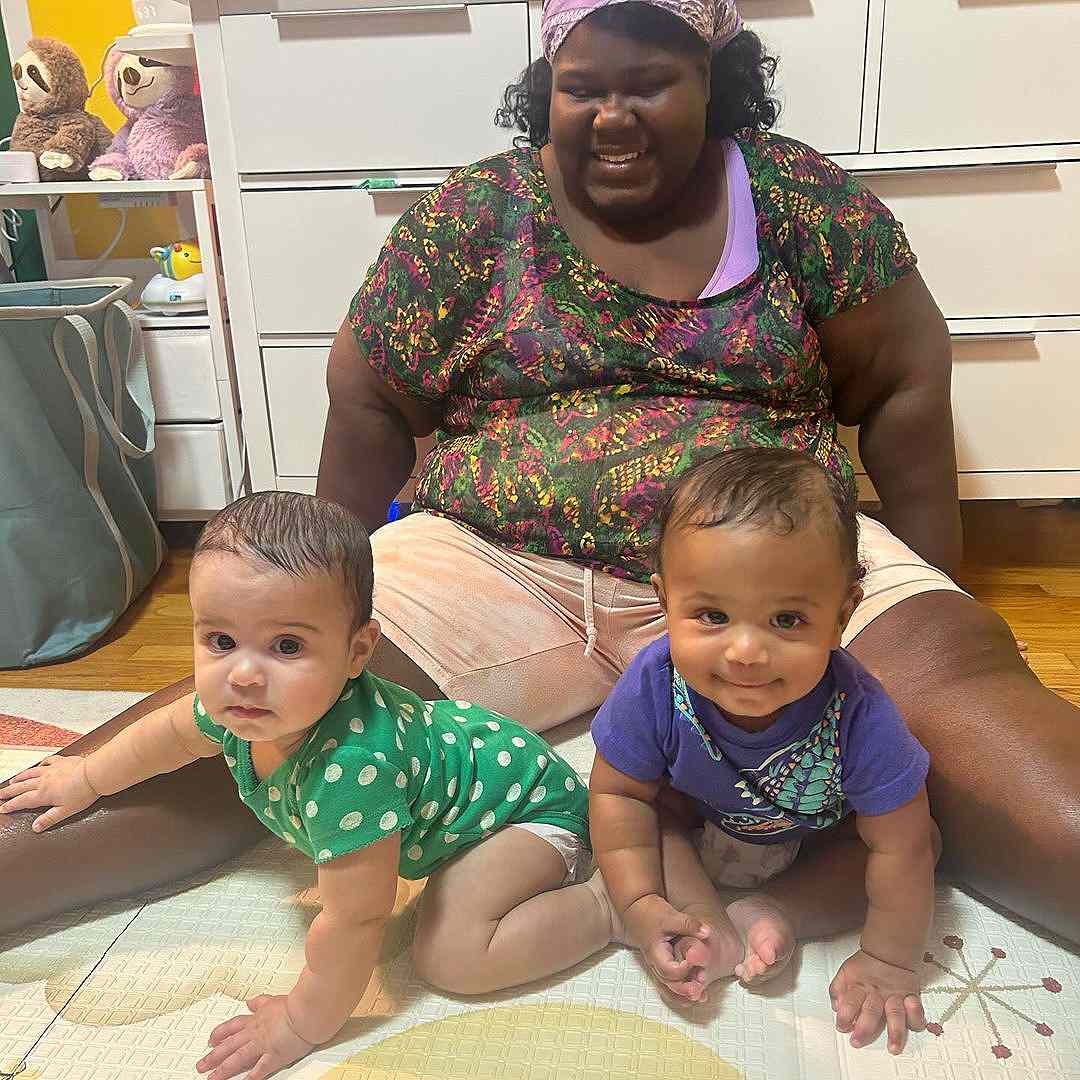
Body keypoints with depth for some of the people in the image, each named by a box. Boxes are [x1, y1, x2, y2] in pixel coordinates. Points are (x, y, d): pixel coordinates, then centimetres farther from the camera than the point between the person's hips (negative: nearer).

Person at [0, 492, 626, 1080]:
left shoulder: (350, 765, -43)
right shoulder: (245, 706, -17)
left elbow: (355, 921, -33)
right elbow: (172, 731, 8)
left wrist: (304, 1025, -18)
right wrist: (87, 777, 23)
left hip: (531, 804, -8)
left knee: (451, 956, -23)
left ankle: (610, 904, -6)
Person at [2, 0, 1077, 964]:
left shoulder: (801, 199, 4)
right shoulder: (471, 216, 4)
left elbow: (904, 387, 7)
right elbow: (366, 402, 8)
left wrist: (932, 596, 2)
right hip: (496, 562, 1)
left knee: (954, 670, -26)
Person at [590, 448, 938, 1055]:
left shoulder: (858, 716, -40)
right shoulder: (654, 686, -35)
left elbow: (899, 849, -26)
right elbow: (619, 794, -18)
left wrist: (890, 960, -17)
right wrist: (641, 904, -23)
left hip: (821, 839, 0)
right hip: (699, 829, 0)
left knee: (921, 840, -14)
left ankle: (774, 911, -10)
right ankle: (721, 932, -14)